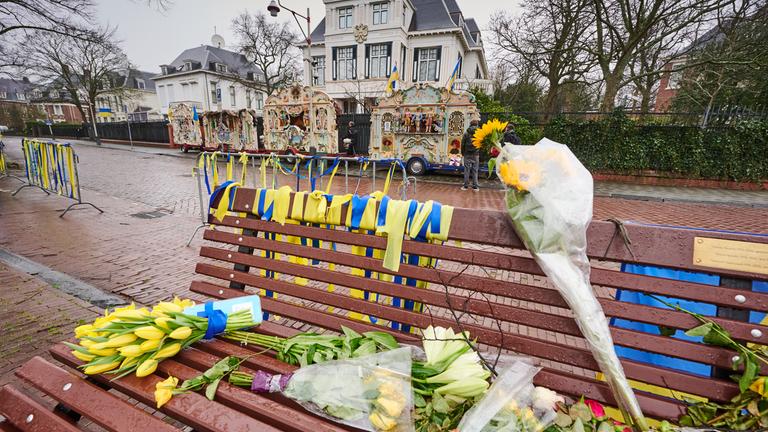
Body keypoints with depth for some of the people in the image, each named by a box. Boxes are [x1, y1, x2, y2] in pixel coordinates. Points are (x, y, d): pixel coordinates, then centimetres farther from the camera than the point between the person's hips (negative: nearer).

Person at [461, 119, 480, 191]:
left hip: (467, 154, 0)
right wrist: (480, 153, 9)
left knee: (467, 170, 4)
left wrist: (462, 153, 10)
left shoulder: (466, 133, -1)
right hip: (476, 154, 0)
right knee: (475, 171, 5)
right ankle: (475, 186, 7)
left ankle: (465, 186, 6)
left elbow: (462, 144, 1)